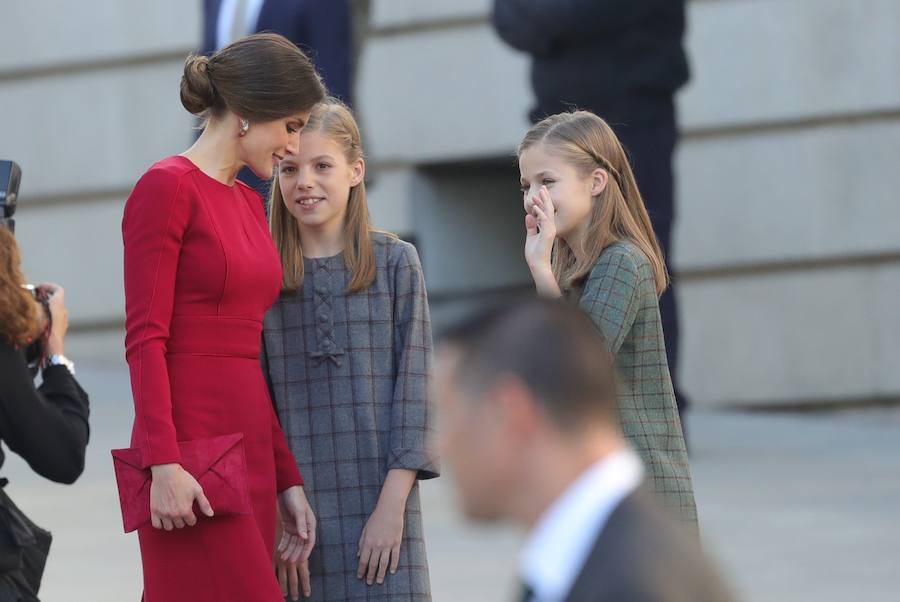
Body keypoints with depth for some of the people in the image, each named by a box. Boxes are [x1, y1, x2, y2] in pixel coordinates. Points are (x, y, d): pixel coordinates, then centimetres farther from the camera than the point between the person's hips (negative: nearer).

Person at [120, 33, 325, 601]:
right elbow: (145, 339, -13)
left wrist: (287, 477, 15)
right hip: (192, 452, -9)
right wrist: (164, 464, -21)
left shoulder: (249, 203, 18)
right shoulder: (167, 187, -7)